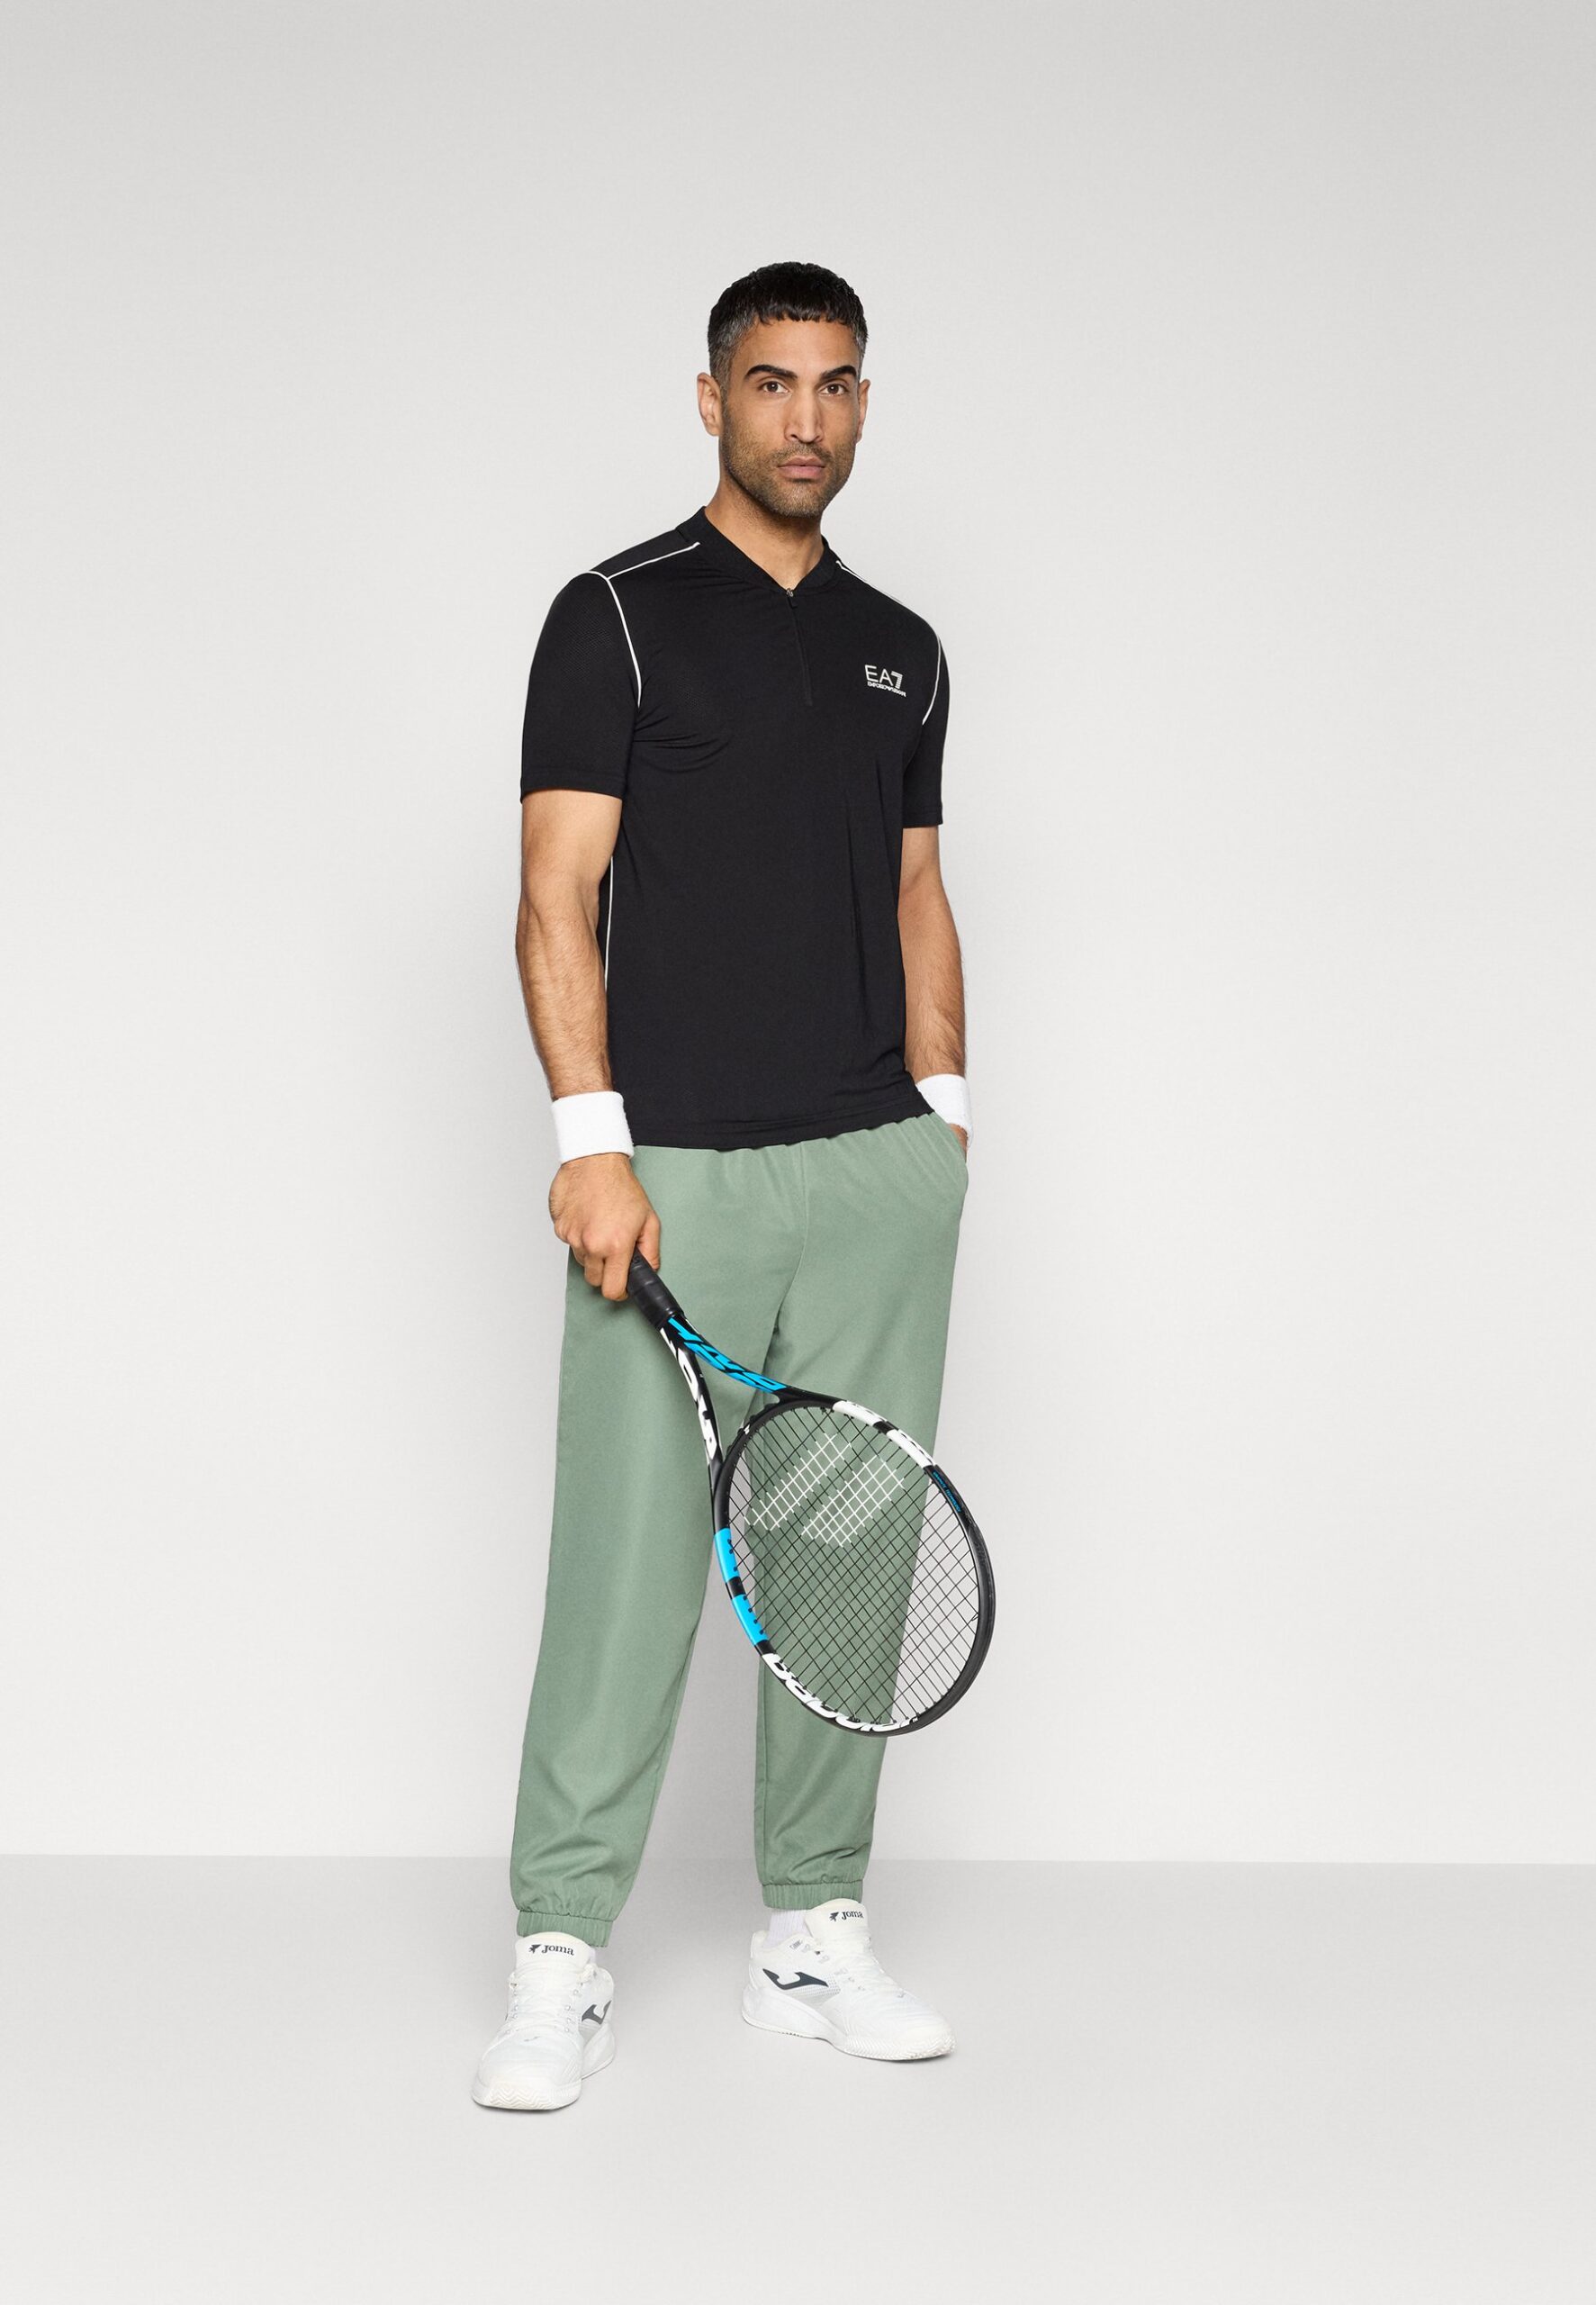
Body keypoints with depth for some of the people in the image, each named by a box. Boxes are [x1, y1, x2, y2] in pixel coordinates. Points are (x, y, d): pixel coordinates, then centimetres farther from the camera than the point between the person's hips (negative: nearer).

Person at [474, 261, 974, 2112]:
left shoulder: (901, 648, 15)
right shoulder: (616, 618, -2)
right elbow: (558, 897, -8)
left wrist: (944, 1113, 11)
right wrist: (590, 1142, -16)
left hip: (876, 1171, 5)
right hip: (678, 1175, -5)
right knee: (630, 1568, -4)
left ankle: (813, 1934, 19)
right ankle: (561, 1960, 6)